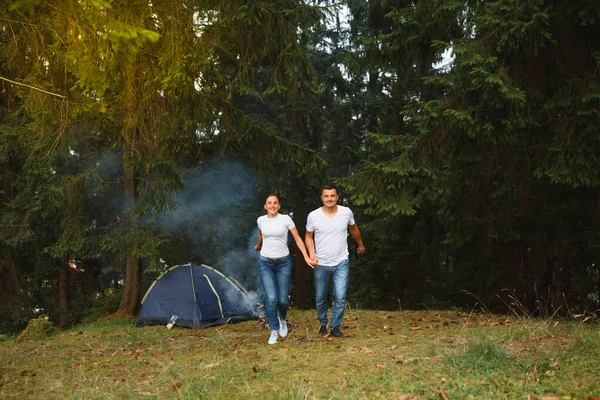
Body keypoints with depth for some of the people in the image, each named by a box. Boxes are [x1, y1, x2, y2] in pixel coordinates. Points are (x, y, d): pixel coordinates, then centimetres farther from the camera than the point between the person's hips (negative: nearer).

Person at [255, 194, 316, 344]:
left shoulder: (286, 219, -6)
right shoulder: (261, 220, 1)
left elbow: (298, 239, -1)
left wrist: (306, 257, -8)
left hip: (283, 262, -1)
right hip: (265, 263, 1)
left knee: (282, 299, 2)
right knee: (271, 298, -12)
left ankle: (282, 320, 36)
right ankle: (274, 330, 5)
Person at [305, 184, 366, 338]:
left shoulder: (346, 212, -7)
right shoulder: (313, 216, -12)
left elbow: (353, 228, 14)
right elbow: (308, 236, 2)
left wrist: (361, 245, 27)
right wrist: (312, 254, -13)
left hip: (341, 263, 0)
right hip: (321, 264, 0)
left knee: (340, 297, -9)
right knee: (321, 298, 12)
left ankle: (335, 326, 10)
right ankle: (323, 323, 36)